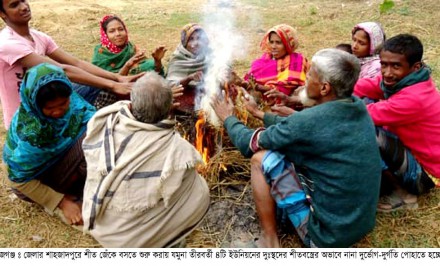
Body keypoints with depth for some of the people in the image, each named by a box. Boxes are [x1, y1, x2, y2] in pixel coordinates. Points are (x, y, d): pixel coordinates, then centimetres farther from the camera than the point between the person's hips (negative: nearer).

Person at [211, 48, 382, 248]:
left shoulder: (309, 121, -26)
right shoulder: (358, 108, -3)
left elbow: (249, 144, -10)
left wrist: (228, 118, 9)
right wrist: (259, 113, 20)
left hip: (327, 232, -7)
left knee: (260, 158, -7)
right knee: (295, 151, 15)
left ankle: (270, 241, 4)